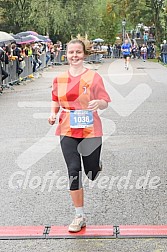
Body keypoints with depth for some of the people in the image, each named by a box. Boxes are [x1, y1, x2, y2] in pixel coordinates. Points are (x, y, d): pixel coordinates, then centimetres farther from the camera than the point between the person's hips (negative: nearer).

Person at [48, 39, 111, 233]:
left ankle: (96, 164, 48)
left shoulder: (93, 77, -6)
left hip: (90, 131, -2)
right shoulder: (59, 79, 4)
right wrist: (53, 113, -3)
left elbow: (105, 102, -5)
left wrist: (98, 103, -28)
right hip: (67, 131, 2)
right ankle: (79, 217, 7)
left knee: (92, 174, 7)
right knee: (73, 171, -5)